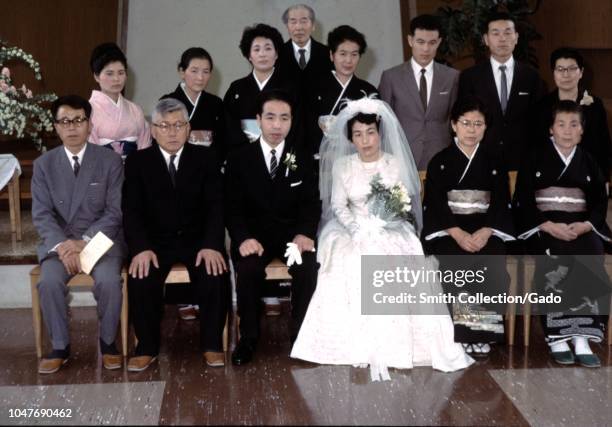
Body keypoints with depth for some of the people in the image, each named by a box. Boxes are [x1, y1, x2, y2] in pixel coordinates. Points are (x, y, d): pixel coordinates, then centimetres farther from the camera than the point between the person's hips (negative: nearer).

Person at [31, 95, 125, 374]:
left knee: (109, 281, -29)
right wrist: (62, 245, -18)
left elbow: (115, 212, -5)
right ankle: (60, 346, -6)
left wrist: (84, 242, -18)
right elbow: (41, 214, -1)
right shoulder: (43, 164, 5)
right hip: (58, 241, 2)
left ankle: (108, 341, -4)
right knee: (49, 282, -27)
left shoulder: (110, 161, 0)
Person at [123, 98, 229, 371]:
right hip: (155, 241, 0)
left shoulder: (205, 158, 6)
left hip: (196, 239, 0)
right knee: (140, 278, -28)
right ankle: (147, 346, -7)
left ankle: (212, 344, -7)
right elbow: (131, 211, -3)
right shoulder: (137, 162, 5)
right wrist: (141, 248, -21)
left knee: (215, 275, -28)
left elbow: (215, 206, -3)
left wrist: (211, 245, -20)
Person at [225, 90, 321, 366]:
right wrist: (244, 238, -21)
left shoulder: (303, 159, 9)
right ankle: (248, 337, -11)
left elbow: (311, 203, 2)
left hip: (292, 233, 1)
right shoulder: (239, 159, 5)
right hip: (254, 234, -1)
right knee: (247, 269, -32)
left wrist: (304, 233, -19)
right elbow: (233, 208, -1)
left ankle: (300, 334, -8)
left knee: (308, 268, -29)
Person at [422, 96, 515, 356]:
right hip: (446, 230, -1)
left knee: (494, 262, -29)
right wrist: (457, 233, -18)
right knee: (456, 261, -32)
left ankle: (483, 330, -16)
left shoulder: (494, 163, 14)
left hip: (486, 230, 1)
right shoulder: (440, 162, 8)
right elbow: (435, 203, -2)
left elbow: (501, 203, 4)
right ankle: (464, 331, -20)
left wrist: (485, 232, -15)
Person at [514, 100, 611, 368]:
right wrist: (548, 225, -15)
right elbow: (523, 200, 0)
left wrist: (585, 225, -11)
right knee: (554, 258, -34)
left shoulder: (588, 162, 17)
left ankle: (581, 337, -31)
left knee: (591, 256, -31)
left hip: (582, 228, 2)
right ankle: (557, 338, -30)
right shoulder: (535, 158, 7)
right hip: (542, 227, -2)